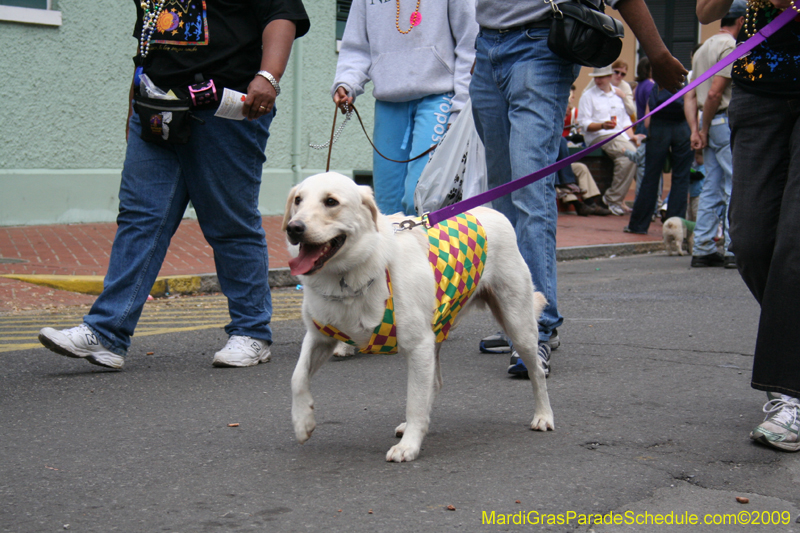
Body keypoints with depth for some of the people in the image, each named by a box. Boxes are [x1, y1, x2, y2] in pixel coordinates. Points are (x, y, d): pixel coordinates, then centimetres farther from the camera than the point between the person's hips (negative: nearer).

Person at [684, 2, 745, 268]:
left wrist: (696, 130, 6)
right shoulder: (731, 46, -9)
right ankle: (734, 250, -6)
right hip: (727, 120, -9)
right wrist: (705, 129, -8)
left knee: (712, 188, 10)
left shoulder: (703, 48, 19)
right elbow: (715, 93, -18)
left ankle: (703, 250, 10)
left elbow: (690, 96, 14)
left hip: (712, 124, 9)